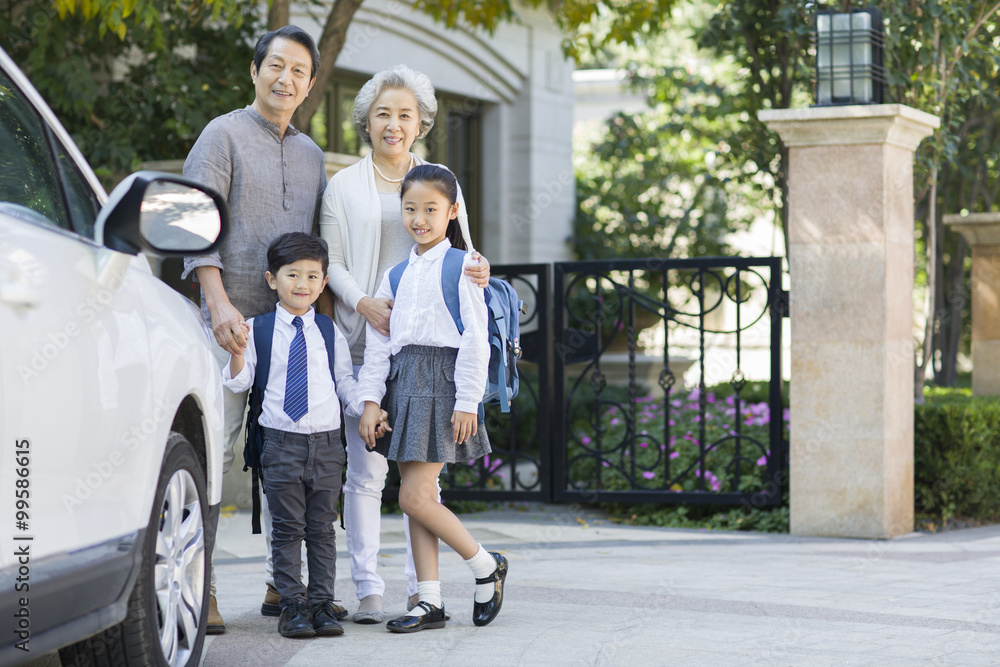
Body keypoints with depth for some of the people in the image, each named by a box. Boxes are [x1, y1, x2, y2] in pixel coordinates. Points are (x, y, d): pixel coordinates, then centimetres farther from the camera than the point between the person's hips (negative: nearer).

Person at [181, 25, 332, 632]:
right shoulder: (223, 136, 1)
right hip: (233, 320, -6)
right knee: (213, 451, -9)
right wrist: (219, 302, -18)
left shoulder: (311, 155, 19)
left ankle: (283, 583, 13)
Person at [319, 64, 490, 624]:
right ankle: (368, 589, 0)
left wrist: (477, 274, -10)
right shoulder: (345, 185, 9)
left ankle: (422, 586, 7)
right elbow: (332, 263, 5)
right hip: (365, 341, -1)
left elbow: (461, 256, 14)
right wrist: (364, 304, -14)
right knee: (366, 467, -5)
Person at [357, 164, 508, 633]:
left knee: (415, 497, -11)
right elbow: (378, 341, 12)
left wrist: (467, 402, -12)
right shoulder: (397, 273, 13)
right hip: (403, 383, 6)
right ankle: (429, 601, 11)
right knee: (415, 497, 5)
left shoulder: (460, 268, -4)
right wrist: (370, 400, 4)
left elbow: (475, 340, -8)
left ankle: (486, 566, 8)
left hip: (442, 382, -6)